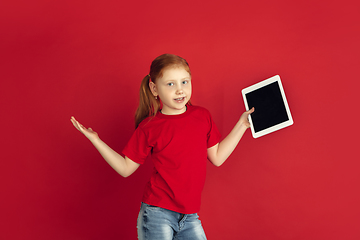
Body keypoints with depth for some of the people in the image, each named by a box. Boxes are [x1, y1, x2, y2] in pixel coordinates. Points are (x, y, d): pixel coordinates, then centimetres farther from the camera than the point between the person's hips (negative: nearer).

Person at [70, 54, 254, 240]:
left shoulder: (202, 116, 4)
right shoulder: (149, 128, -5)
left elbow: (217, 157, 12)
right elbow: (126, 168, 2)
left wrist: (242, 125, 12)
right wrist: (95, 140, -5)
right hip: (157, 213, -3)